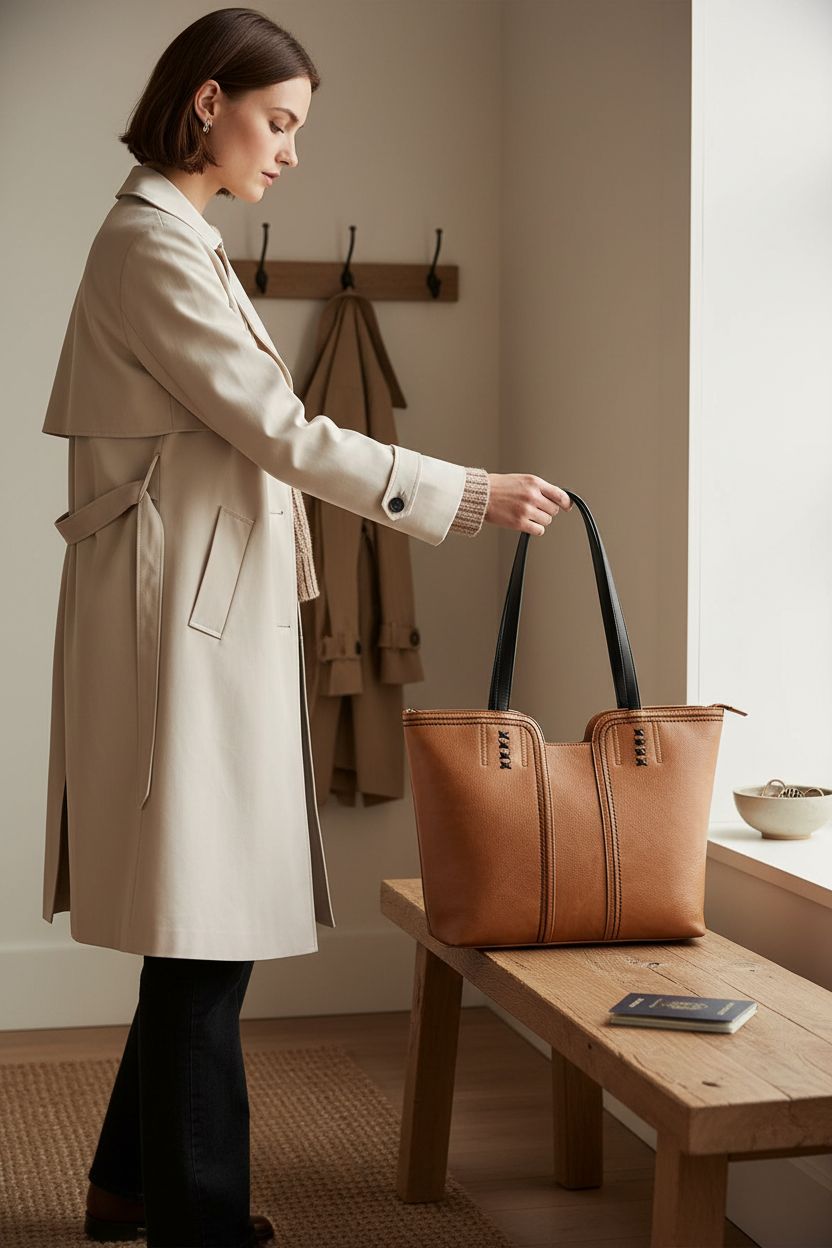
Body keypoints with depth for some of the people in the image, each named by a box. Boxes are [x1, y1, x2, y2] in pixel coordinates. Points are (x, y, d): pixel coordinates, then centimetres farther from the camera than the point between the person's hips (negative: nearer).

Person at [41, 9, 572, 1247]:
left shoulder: (175, 239, 19)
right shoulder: (155, 242, -12)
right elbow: (281, 431, -16)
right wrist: (471, 495, -13)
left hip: (209, 611, 10)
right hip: (183, 617, -10)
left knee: (206, 923, 14)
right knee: (206, 932, -6)